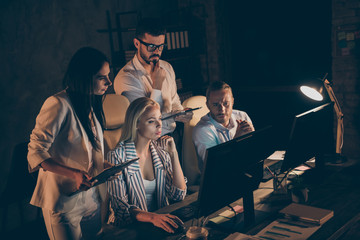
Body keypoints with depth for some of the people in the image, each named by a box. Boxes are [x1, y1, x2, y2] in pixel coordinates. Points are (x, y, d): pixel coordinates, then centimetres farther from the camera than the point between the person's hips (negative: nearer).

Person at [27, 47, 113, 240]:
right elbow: (36, 154, -20)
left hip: (91, 197, 8)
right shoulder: (58, 105, -19)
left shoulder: (91, 105, 9)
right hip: (63, 200, -8)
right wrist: (74, 174, -30)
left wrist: (106, 166, 3)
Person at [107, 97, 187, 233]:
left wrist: (174, 154, -8)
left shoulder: (161, 150, 4)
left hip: (161, 221, 5)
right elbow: (120, 207, -15)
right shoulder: (117, 156, -11)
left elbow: (179, 195, -1)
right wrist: (151, 217, -32)